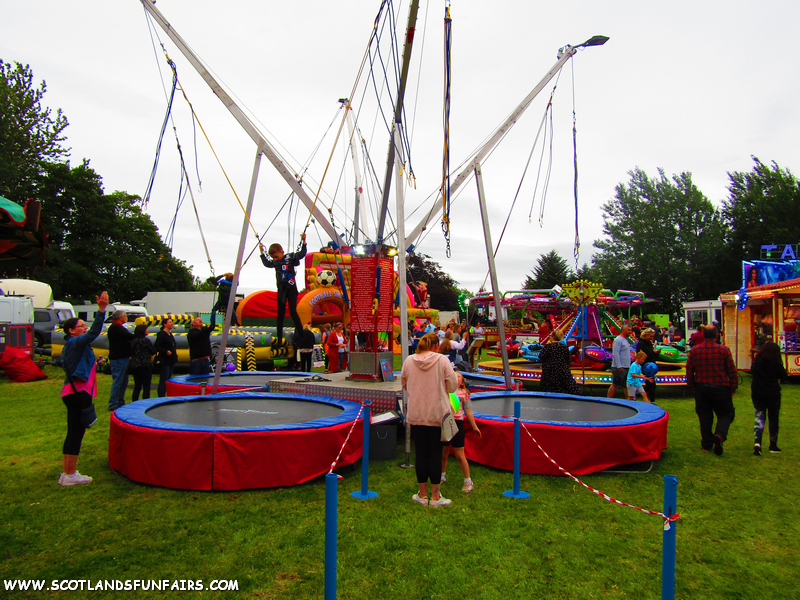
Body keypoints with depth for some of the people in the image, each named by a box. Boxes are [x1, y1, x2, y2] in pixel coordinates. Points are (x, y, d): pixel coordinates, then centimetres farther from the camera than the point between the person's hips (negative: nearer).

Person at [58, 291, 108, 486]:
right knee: (76, 433, -4)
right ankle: (70, 475, 3)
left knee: (73, 433, 14)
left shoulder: (73, 344, 17)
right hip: (78, 394, -10)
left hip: (75, 393, 10)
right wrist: (101, 309, -33)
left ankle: (67, 473, 21)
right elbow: (93, 333, -27)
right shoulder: (75, 343, -12)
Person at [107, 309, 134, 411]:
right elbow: (129, 337, -21)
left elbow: (126, 339, 13)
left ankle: (120, 403, 24)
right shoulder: (115, 327, -15)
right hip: (118, 359, -11)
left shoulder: (118, 327, 19)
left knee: (123, 382, 16)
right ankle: (113, 405, -1)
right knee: (118, 381, -6)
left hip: (123, 358, 11)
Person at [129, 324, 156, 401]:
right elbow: (153, 351, -5)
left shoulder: (133, 341, 6)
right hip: (145, 366, -6)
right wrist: (150, 355, 15)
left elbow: (131, 354, 13)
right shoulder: (145, 340, -13)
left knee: (137, 386, 14)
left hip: (134, 366, 6)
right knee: (146, 387, 0)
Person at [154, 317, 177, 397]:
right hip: (164, 361, -9)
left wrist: (175, 351, 11)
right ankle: (161, 398, -4)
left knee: (168, 380, 12)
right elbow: (156, 347, -18)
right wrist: (166, 351, -23)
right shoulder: (161, 334, -11)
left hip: (171, 361, 9)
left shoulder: (170, 334, 16)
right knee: (163, 381, -7)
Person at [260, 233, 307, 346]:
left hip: (291, 288, -6)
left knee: (292, 311, -15)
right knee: (280, 314, 7)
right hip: (281, 290, 6)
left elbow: (301, 254, -11)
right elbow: (266, 263, 26)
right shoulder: (275, 262, 9)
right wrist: (262, 251, 24)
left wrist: (303, 242, -19)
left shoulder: (290, 257, -5)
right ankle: (279, 339, 11)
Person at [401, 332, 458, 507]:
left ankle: (422, 495, 20)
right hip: (437, 414, -2)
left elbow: (404, 384, 13)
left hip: (416, 415, 2)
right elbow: (452, 386, -5)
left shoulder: (409, 361, -1)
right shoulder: (442, 360, -8)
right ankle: (435, 496, 13)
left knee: (420, 453, 10)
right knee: (435, 454, 6)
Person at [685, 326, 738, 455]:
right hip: (721, 388, -2)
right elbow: (732, 371, -3)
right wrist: (733, 388, 8)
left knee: (705, 415, 12)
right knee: (726, 414, 10)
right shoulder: (724, 350, -7)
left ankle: (706, 444, 15)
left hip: (701, 388, 2)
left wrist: (693, 386, 15)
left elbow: (689, 371, 2)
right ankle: (719, 435, -16)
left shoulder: (694, 350, -2)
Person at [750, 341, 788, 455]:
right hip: (772, 394, -2)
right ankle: (773, 445, 21)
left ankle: (757, 442, -16)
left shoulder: (756, 361, -2)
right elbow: (784, 377, -1)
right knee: (773, 419, 11)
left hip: (757, 393, 2)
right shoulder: (776, 364, -11)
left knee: (759, 416, 5)